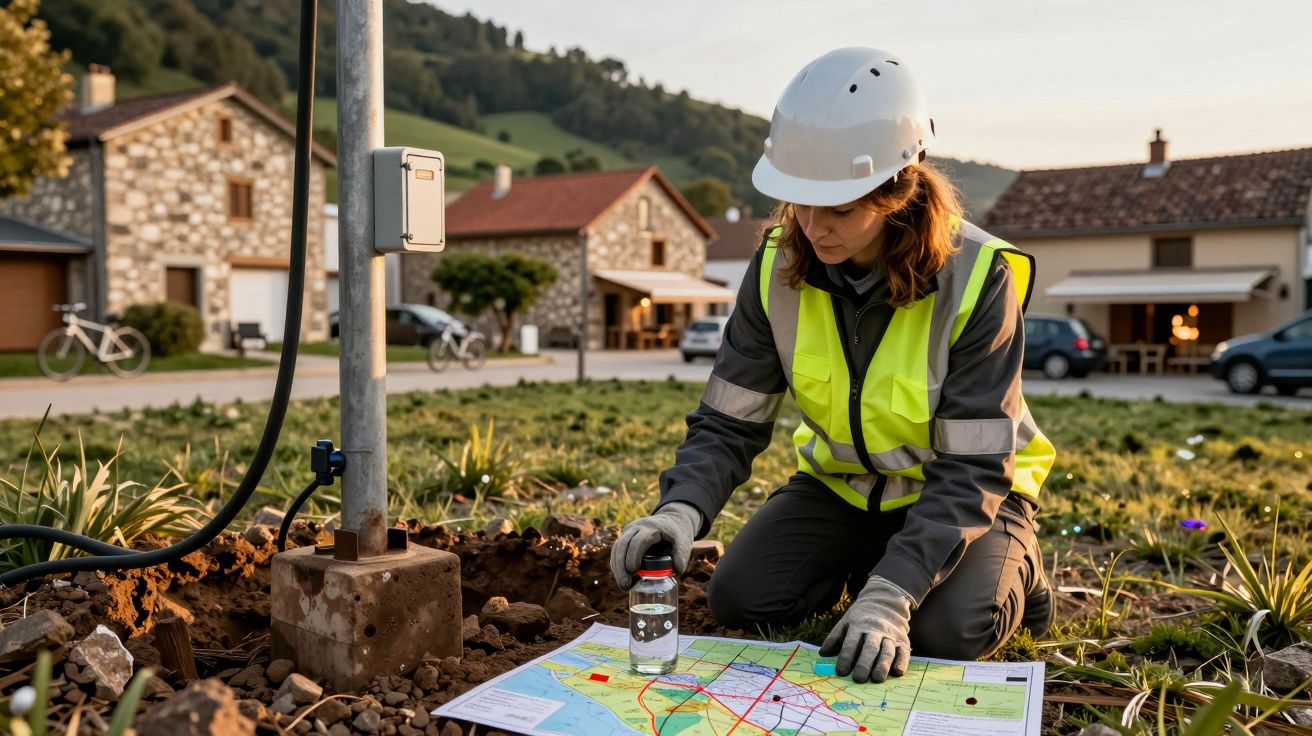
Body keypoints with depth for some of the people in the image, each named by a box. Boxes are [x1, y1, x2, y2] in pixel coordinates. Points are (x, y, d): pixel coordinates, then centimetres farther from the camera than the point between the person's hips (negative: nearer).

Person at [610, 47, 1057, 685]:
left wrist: (890, 596, -38)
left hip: (966, 494, -3)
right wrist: (681, 510, -34)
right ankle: (856, 566, 15)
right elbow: (727, 423, -13)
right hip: (843, 484, 3)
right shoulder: (779, 268, -15)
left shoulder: (976, 279, -26)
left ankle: (1012, 564, 7)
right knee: (738, 597, -14)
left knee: (948, 630, -28)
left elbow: (970, 471, -26)